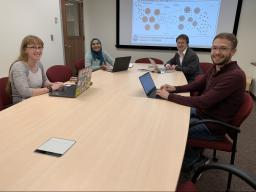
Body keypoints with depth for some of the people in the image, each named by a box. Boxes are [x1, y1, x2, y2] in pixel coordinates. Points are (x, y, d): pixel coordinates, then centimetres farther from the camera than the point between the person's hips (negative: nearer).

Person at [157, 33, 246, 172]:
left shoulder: (234, 76, -29)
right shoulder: (216, 67, -1)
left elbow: (203, 102, -32)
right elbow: (198, 84, 12)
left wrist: (169, 96, -28)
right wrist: (175, 88, -4)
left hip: (212, 126, -9)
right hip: (201, 112, 9)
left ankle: (194, 160, 19)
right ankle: (195, 152, 29)